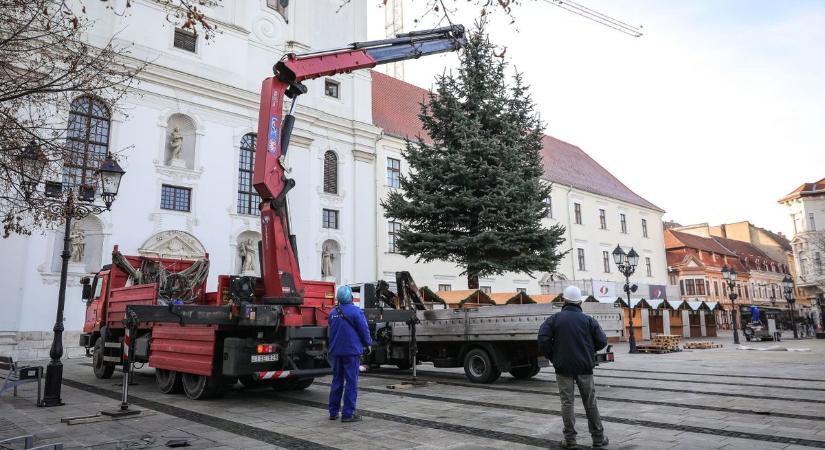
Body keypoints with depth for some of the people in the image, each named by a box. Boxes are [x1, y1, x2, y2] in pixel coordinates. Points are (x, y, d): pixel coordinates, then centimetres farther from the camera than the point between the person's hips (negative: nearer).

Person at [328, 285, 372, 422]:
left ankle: (333, 412, 19)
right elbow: (364, 330, -9)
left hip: (335, 352, 6)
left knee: (337, 381, 14)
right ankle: (348, 414, 1)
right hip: (351, 351, -6)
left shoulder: (333, 313, 8)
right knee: (351, 383, 0)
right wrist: (367, 344, 6)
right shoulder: (355, 311, -13)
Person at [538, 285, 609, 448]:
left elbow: (543, 338, -14)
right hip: (585, 367, 1)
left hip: (563, 367, -1)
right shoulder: (588, 320, 0)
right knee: (590, 403, 11)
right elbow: (602, 341, 0)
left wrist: (552, 357, 0)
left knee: (567, 403, 5)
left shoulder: (555, 319, -4)